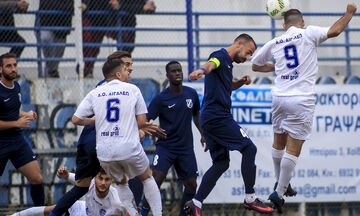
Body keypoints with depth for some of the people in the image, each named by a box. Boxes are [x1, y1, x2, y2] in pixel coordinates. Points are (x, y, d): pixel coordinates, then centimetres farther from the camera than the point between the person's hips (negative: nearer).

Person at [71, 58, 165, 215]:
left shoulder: (95, 93, 8)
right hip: (129, 148, -2)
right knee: (147, 178, 22)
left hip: (104, 151, 2)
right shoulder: (132, 90, 4)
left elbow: (76, 119, 6)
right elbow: (141, 121, 3)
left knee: (121, 183, 25)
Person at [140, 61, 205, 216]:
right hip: (165, 146, -4)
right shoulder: (161, 99, -7)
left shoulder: (191, 94, 6)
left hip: (185, 148, 4)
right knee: (157, 179, -20)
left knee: (191, 185, 2)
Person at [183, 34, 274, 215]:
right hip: (218, 116, -11)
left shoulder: (228, 63, 23)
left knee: (221, 163, 11)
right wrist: (202, 71, -56)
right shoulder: (221, 56, -8)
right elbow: (211, 64, -32)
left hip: (209, 119, 11)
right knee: (249, 148, -8)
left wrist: (241, 82, 20)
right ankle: (250, 198, -6)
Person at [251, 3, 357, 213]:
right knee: (293, 149, -3)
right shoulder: (308, 34, -3)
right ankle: (279, 193, -6)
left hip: (279, 97, 5)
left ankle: (281, 183, 34)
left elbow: (256, 65, 23)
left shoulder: (275, 43, 10)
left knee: (279, 144, 21)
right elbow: (334, 30, -17)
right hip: (301, 100, -5)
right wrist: (350, 12, -2)